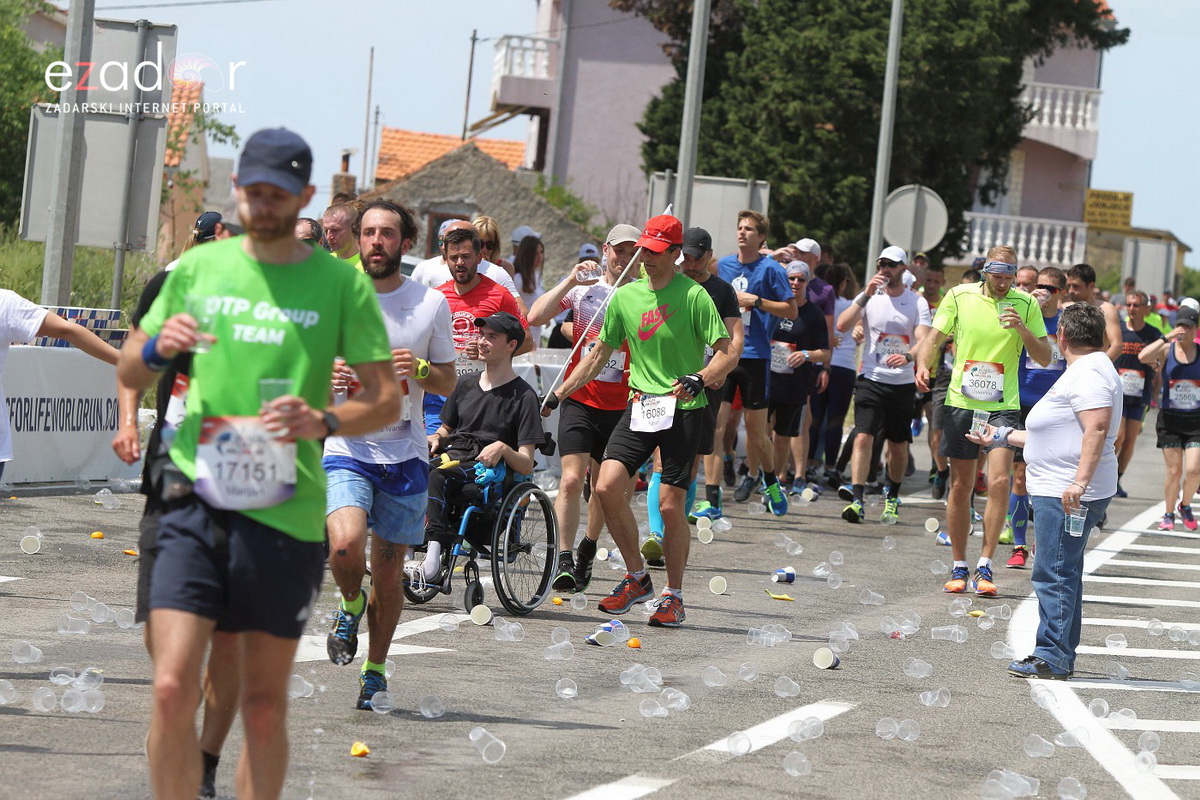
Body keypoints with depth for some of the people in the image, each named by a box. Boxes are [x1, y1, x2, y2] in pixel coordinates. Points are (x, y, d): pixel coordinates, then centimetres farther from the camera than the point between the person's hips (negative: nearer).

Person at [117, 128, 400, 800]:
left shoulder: (342, 283, 4)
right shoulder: (199, 267, 9)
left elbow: (387, 400, 4)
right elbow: (128, 375, 17)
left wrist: (324, 422, -17)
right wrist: (157, 347, -6)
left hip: (287, 511, -1)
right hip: (197, 498, 1)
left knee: (265, 705, 6)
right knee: (173, 689, -13)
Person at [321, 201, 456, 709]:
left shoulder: (432, 304, 3)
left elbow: (447, 384, 10)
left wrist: (420, 370, -12)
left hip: (405, 456, 1)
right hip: (347, 448, -1)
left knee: (388, 573, 6)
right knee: (345, 546, -25)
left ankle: (375, 671, 25)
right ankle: (350, 605, 8)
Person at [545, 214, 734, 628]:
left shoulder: (693, 295, -6)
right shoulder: (625, 296, 8)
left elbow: (726, 353, -8)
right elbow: (599, 354, 18)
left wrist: (699, 378, -27)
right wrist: (558, 394, 14)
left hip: (684, 410, -4)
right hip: (640, 406, 4)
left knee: (670, 506, -5)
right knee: (607, 486, -12)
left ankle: (673, 595, 13)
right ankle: (637, 577, 6)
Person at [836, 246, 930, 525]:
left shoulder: (918, 302, 0)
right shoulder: (870, 297, 1)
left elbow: (923, 341, -10)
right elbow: (842, 326, -11)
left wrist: (907, 356, -32)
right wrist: (866, 295, -19)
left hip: (903, 383, 1)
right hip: (871, 379, -1)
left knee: (899, 446, 9)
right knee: (863, 437, -15)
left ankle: (892, 498, 29)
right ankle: (856, 500, -18)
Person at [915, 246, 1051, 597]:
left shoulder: (1026, 304, 1)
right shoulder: (959, 296, 2)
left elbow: (1045, 358, 2)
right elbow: (936, 337, 8)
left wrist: (1022, 329, -15)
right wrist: (923, 364, -12)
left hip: (1003, 406, -1)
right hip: (961, 401, 1)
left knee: (999, 481, -16)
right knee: (960, 486, 5)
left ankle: (985, 566, -9)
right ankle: (959, 566, 16)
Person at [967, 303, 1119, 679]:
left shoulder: (1088, 373, -13)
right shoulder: (1085, 370, 22)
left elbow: (1097, 428, -26)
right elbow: (1061, 436, 30)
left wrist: (1080, 482, -33)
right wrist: (1003, 437, 37)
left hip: (1069, 496, -11)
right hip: (1056, 491, 11)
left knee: (1055, 574, -9)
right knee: (1060, 573, 15)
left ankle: (1052, 658, -8)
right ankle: (1059, 657, 20)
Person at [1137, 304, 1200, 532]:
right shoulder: (1166, 351, -3)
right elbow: (1143, 356, -23)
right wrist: (1168, 338, -24)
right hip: (1170, 420, -1)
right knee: (1174, 471, -1)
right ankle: (1169, 514, 19)